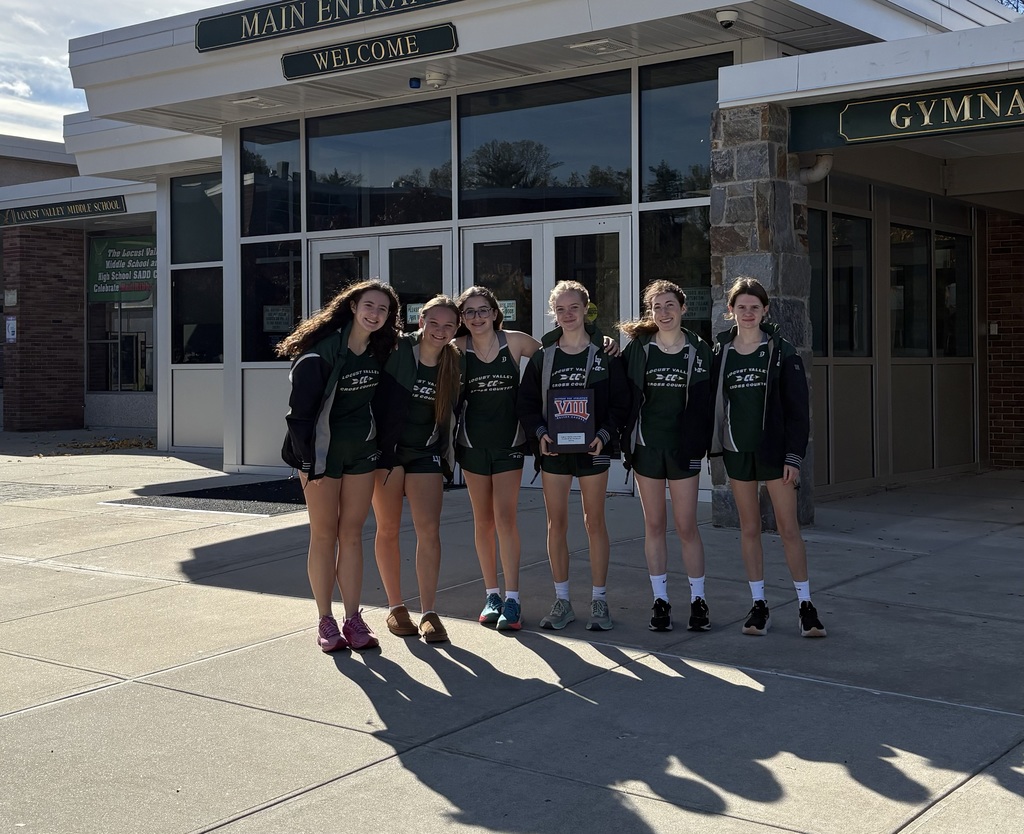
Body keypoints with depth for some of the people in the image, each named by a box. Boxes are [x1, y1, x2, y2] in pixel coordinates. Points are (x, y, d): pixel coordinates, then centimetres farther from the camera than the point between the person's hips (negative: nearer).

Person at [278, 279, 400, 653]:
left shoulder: (379, 352, 2)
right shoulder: (321, 351, -17)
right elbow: (301, 408, -17)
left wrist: (380, 443, 8)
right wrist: (308, 459, -18)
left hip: (361, 451, 5)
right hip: (322, 452, -5)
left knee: (352, 534, 8)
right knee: (324, 536, 3)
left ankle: (354, 619, 13)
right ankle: (326, 622, 11)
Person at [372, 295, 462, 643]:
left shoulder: (453, 362, 0)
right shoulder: (396, 350, -11)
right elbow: (376, 396, -8)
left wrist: (447, 456, 9)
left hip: (426, 452, 2)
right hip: (387, 447, -2)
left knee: (429, 529, -8)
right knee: (388, 529, 7)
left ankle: (429, 613, -3)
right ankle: (396, 607, 19)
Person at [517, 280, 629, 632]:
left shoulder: (604, 352, -1)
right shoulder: (543, 354, 5)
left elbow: (620, 401, -1)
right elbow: (526, 402, 6)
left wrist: (604, 434, -15)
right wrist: (539, 433, -10)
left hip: (592, 447, -2)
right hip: (552, 448, 2)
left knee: (594, 522, 4)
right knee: (556, 523, 5)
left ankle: (599, 600, 12)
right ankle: (562, 601, 14)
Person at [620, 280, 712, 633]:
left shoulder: (699, 350, 1)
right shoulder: (638, 347, 2)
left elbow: (704, 402, 2)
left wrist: (700, 445, -4)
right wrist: (626, 442, -4)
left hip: (682, 447, -1)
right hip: (646, 445, 1)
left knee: (686, 525, 0)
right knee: (654, 525, 7)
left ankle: (697, 600, 12)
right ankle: (660, 600, 15)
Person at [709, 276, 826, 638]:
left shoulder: (782, 352, -3)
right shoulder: (720, 352, 5)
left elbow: (798, 408, -4)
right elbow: (712, 401, 7)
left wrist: (794, 456, -10)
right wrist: (711, 445, 1)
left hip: (773, 449, -3)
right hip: (737, 450, 3)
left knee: (789, 527, -1)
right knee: (749, 528, 8)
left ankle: (806, 605, 6)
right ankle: (759, 605, 15)